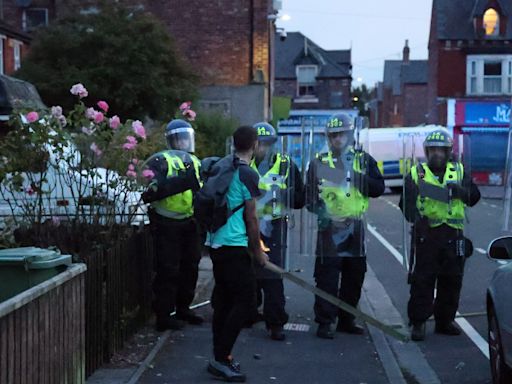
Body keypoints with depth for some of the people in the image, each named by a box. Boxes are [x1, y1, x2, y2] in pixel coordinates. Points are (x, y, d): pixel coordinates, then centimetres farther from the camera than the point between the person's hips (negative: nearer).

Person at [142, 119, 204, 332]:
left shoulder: (195, 162, 15)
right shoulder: (160, 161, -10)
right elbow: (149, 192, -23)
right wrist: (180, 182, -29)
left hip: (190, 223, 8)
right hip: (167, 224, -7)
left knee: (190, 266, 14)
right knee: (168, 270, -5)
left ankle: (183, 308, 29)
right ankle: (164, 316, 4)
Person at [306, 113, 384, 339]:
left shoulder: (364, 160, 8)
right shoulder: (319, 163, 2)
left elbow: (378, 189, -1)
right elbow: (310, 193, 1)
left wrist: (356, 175, -13)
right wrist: (318, 208, -18)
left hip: (355, 227, 4)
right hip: (329, 227, -3)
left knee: (354, 277, 11)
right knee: (327, 278, -6)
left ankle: (346, 320, 24)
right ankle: (324, 322, 2)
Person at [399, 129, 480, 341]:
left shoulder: (459, 171, 12)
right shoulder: (415, 173, 6)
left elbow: (474, 197, 4)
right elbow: (406, 203, 0)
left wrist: (460, 190, -15)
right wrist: (416, 217, -18)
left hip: (453, 235, 3)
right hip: (425, 234, -3)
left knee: (451, 280, 9)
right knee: (422, 280, -3)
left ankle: (445, 320, 22)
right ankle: (418, 322, 5)